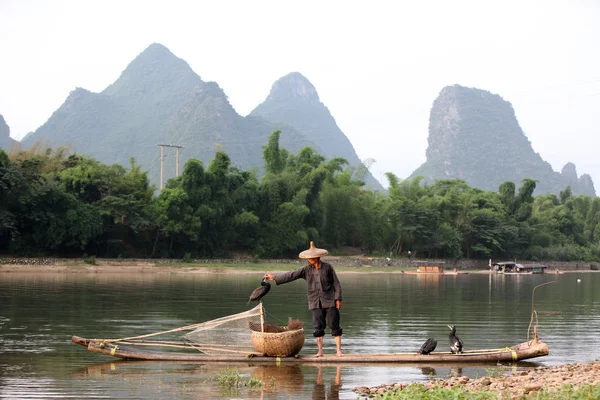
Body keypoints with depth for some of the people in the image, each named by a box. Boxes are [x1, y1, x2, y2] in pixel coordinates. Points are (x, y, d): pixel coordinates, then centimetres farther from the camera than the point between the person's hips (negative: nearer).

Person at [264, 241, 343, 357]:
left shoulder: (328, 267, -3)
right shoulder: (306, 270, 5)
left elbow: (336, 284, -1)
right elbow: (291, 275, 4)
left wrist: (338, 298, -6)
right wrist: (275, 278, 0)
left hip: (330, 301, -3)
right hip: (316, 303, 3)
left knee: (334, 325, -2)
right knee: (318, 327, 0)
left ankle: (339, 350, 2)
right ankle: (320, 351, 5)